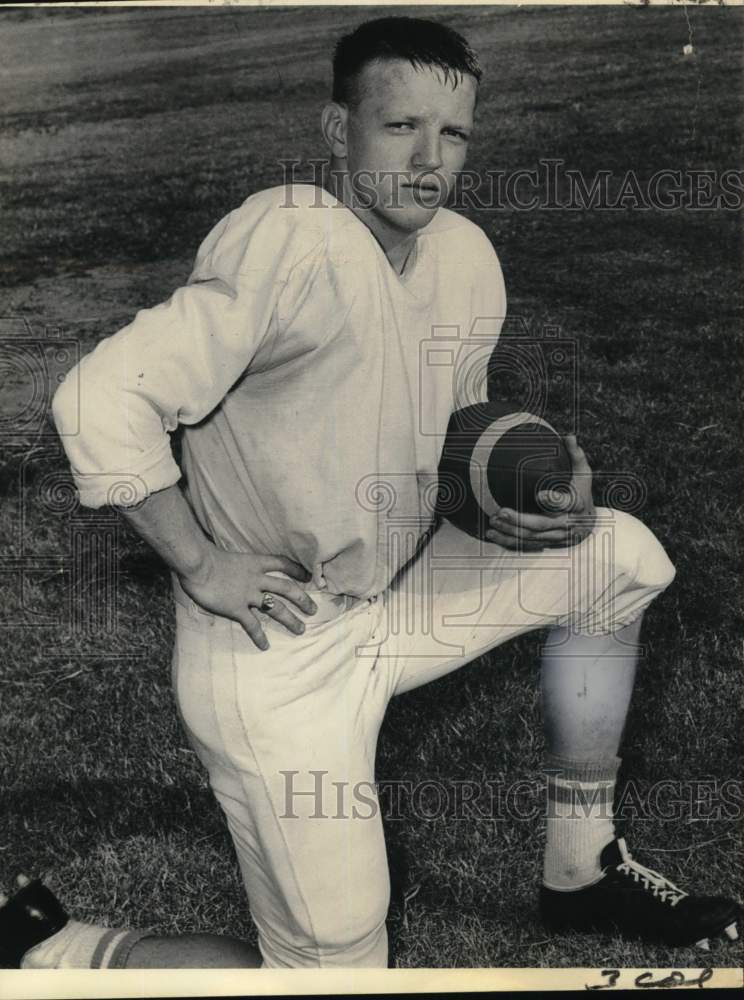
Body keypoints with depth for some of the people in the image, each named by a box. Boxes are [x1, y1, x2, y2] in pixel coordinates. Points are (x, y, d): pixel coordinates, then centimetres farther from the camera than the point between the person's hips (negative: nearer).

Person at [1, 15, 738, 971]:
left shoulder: (467, 256, 2)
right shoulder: (285, 239, -24)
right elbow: (101, 399, -26)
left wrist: (547, 501, -4)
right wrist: (202, 565, -22)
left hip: (393, 599, 8)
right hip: (273, 657, -8)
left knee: (624, 556, 7)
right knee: (334, 967, -1)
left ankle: (581, 870, 22)